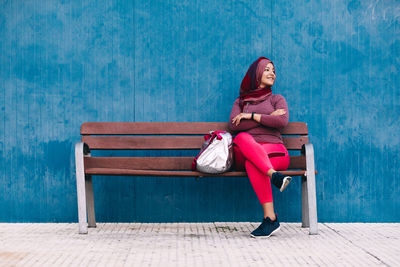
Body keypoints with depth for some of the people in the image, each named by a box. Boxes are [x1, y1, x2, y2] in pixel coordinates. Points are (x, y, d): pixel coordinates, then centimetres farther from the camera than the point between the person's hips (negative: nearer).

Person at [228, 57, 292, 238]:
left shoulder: (277, 99, 20)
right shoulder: (240, 101, 23)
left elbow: (282, 121, -4)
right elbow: (233, 125, 1)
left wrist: (251, 116, -3)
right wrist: (268, 117, -2)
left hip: (273, 150, -1)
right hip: (245, 153, 1)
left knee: (252, 164, -38)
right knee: (242, 138, -37)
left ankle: (270, 219, -46)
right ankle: (274, 175, -52)